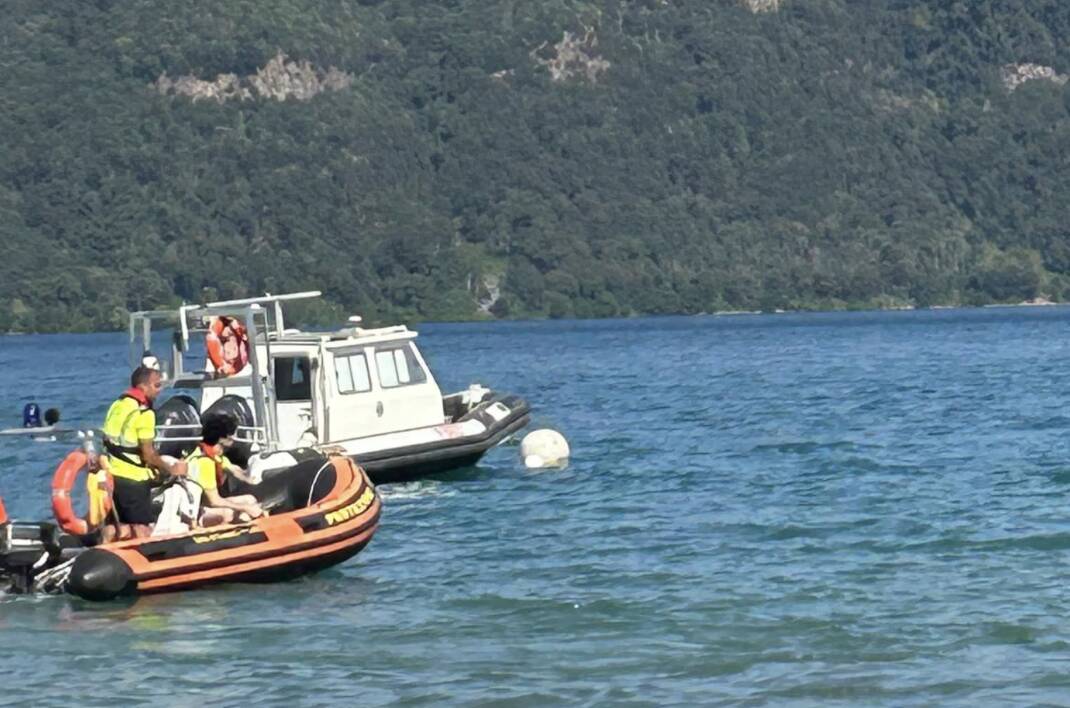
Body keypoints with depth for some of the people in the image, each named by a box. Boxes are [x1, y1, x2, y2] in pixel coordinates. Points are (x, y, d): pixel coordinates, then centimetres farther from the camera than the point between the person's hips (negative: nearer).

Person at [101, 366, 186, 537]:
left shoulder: (117, 405, 8)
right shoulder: (144, 413, -16)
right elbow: (148, 454, -18)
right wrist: (171, 469, -5)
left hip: (112, 474, 8)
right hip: (133, 478, -8)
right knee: (142, 529, -3)